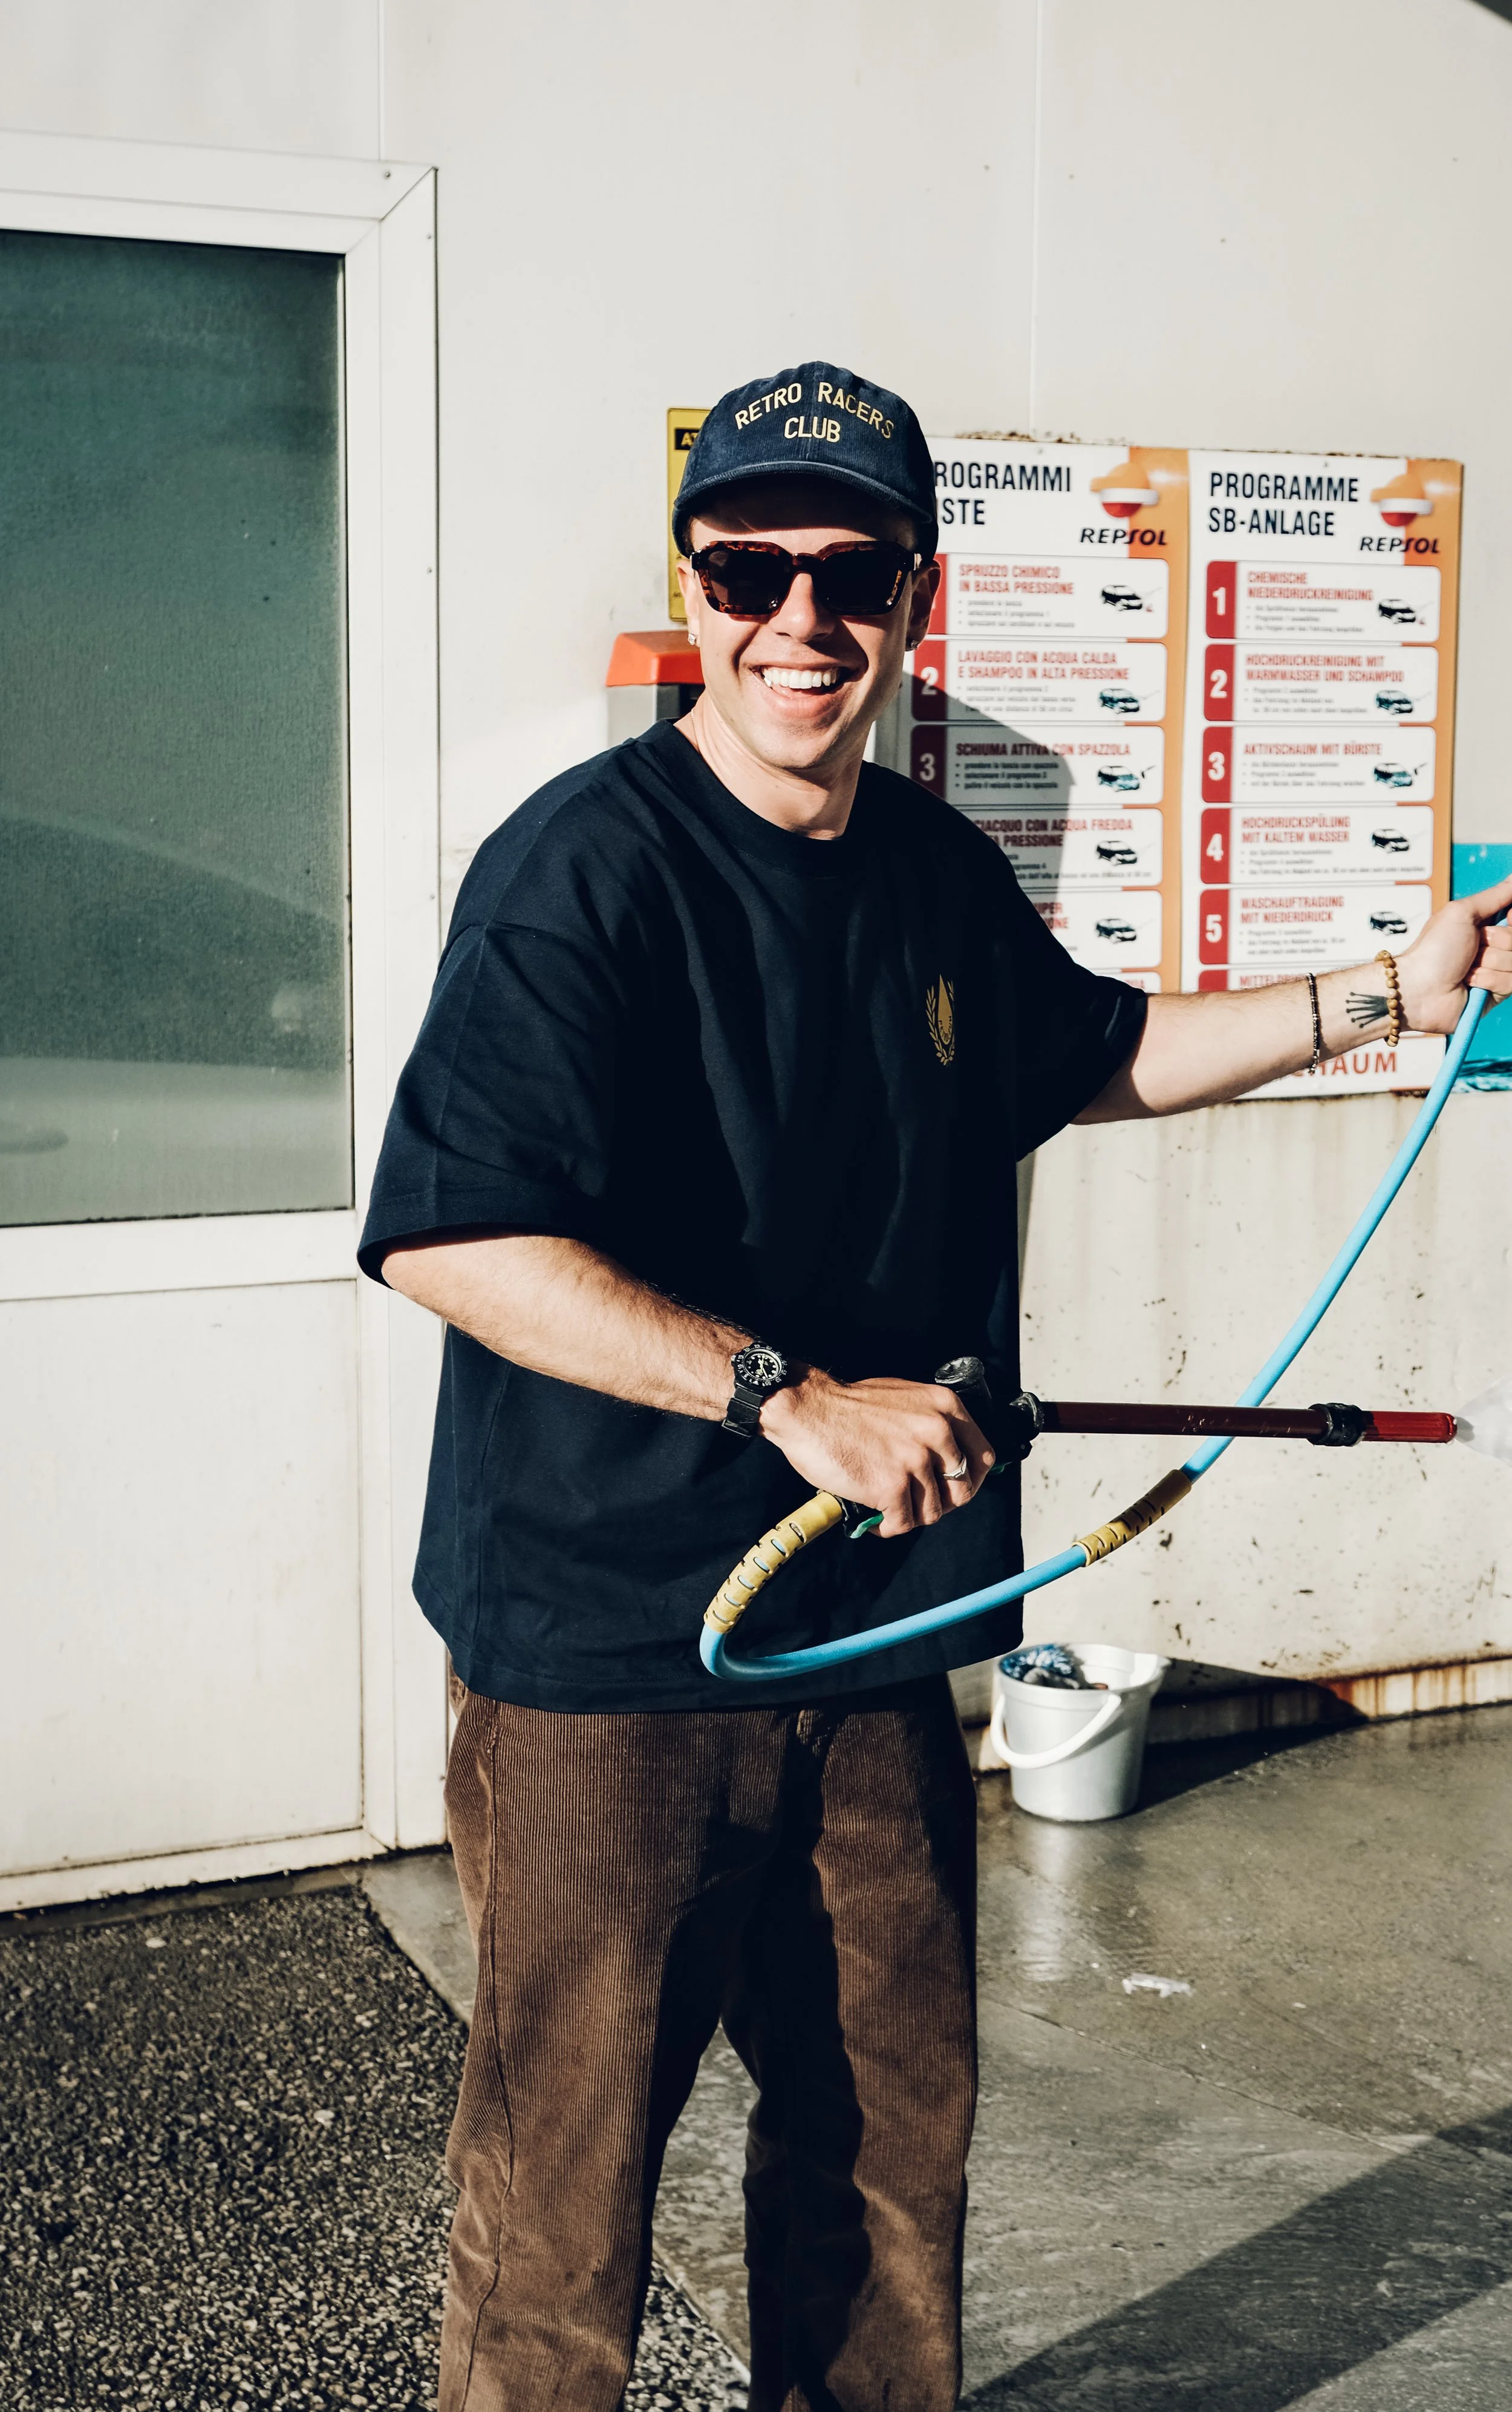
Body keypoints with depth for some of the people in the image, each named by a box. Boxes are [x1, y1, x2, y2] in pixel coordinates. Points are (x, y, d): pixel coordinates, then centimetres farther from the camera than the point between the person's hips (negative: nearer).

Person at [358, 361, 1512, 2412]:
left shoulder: (942, 875, 7)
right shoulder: (587, 863, -16)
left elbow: (1090, 1054, 27)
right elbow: (446, 1236, -26)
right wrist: (792, 1395, -29)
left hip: (878, 1639, 7)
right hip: (606, 1651, -7)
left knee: (894, 2135, 20)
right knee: (565, 2189, 4)